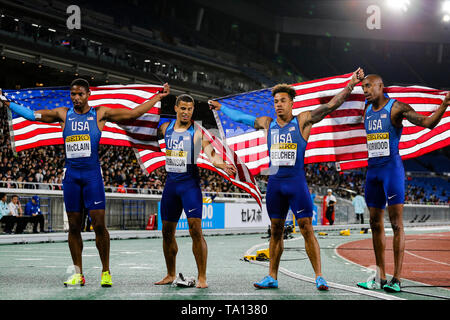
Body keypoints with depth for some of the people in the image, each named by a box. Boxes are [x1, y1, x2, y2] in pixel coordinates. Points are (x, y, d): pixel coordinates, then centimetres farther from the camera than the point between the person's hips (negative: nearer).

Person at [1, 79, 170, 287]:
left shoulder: (100, 114, 4)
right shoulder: (63, 114, 10)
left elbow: (133, 114, 5)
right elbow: (32, 115, 14)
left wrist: (158, 97, 3)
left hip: (92, 174, -3)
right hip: (71, 174, 3)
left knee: (99, 224, -7)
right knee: (74, 227, 4)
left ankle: (106, 272, 2)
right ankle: (78, 274, 11)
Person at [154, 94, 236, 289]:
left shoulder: (198, 132, -7)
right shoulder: (165, 128, 7)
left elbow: (210, 153, -21)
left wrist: (222, 165, -39)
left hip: (190, 184, -5)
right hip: (171, 183, 5)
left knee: (195, 230, -13)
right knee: (167, 231, 11)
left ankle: (202, 277, -6)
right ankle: (170, 275, 26)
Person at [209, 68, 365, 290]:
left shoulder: (303, 121, -1)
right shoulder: (267, 123, 10)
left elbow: (331, 105, -7)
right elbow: (241, 117, 25)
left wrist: (351, 84, -14)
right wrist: (221, 107, 35)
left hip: (297, 182, -4)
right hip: (274, 183, 4)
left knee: (307, 230, -7)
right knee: (275, 231, 10)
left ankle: (319, 277, -4)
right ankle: (272, 277, 16)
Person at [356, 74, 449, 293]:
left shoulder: (395, 107, -7)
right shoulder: (367, 110, 14)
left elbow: (427, 123, -15)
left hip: (392, 168, -7)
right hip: (372, 170, 7)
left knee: (396, 223, -8)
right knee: (376, 224, 8)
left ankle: (396, 279, -8)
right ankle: (380, 277, 14)